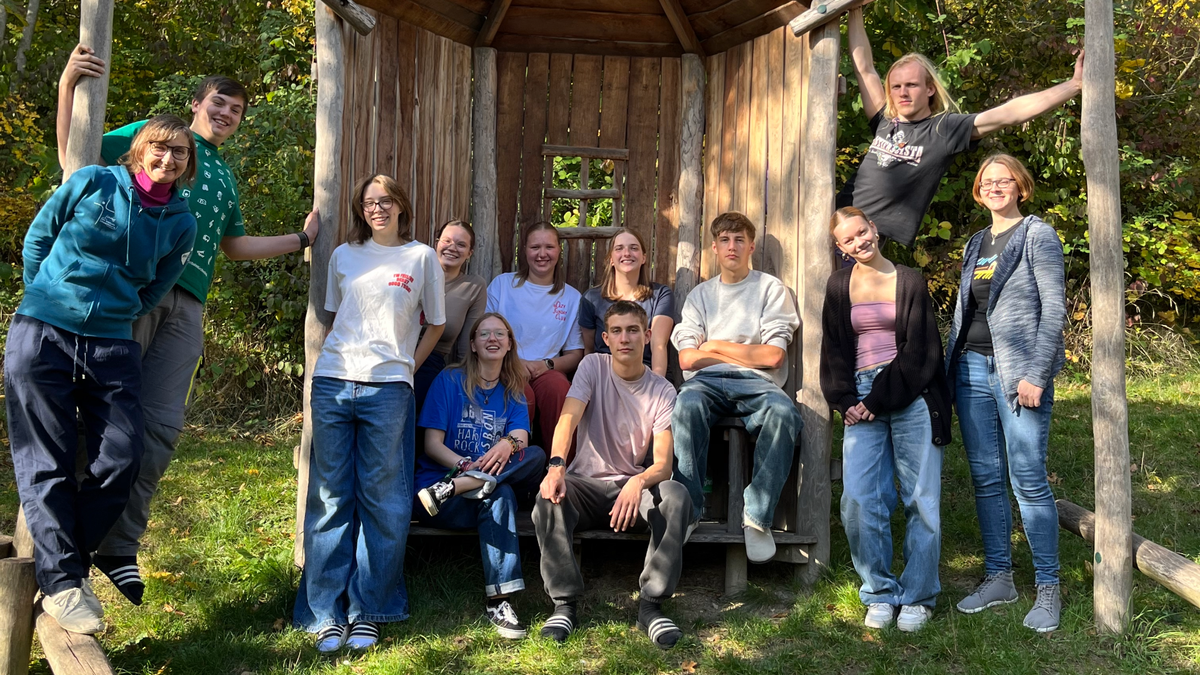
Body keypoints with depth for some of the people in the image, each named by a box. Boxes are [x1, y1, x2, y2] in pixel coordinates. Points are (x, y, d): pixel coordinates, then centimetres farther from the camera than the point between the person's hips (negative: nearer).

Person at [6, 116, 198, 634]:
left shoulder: (181, 223, 5)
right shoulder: (92, 183, -2)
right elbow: (37, 239, 9)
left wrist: (107, 316, 12)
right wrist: (48, 301, 12)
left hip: (111, 347, 3)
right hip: (41, 334, -3)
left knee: (121, 458, -4)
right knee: (46, 463, -1)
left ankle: (69, 560, 15)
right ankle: (60, 579, 5)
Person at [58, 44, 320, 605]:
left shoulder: (224, 175, 30)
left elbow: (234, 245, 36)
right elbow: (76, 159, 6)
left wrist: (302, 238, 35)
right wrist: (67, 86, -5)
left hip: (186, 304, 5)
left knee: (161, 424, -3)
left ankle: (120, 545, 4)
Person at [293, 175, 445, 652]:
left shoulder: (421, 257, 7)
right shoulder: (344, 256, 14)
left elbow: (435, 324, 12)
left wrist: (407, 367, 4)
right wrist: (346, 354, 9)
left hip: (388, 388, -2)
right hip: (333, 381, 2)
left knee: (381, 499, -1)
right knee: (330, 497, 1)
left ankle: (367, 613, 8)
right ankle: (326, 615, 7)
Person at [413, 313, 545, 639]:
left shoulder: (513, 392, 15)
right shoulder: (450, 380, 3)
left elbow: (521, 437, -3)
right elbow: (432, 444, -4)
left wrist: (509, 444, -29)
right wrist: (466, 465, -23)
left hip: (483, 499, 4)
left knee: (536, 456, -24)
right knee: (500, 495, -34)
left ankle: (452, 488, -35)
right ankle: (497, 600, -37)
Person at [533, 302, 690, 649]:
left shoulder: (662, 391, -2)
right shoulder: (593, 367, -1)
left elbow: (663, 464, -13)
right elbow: (568, 418, -18)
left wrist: (639, 483, -37)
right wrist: (556, 466, -39)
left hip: (635, 486, 0)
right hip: (587, 485, 0)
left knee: (677, 496, -31)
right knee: (549, 498, -32)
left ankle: (650, 605, -21)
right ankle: (565, 604, -17)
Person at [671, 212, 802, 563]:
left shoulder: (772, 289, 13)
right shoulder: (700, 294, 21)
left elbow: (773, 356, 0)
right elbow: (687, 359, 7)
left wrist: (716, 346, 3)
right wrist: (746, 353, 3)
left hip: (755, 383, -1)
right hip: (708, 381, 1)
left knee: (784, 412, -36)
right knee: (687, 403, -35)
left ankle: (757, 515, -28)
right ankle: (686, 511, -29)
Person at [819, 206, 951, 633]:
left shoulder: (910, 281, 6)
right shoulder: (839, 286, 13)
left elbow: (919, 351, -2)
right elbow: (834, 350, 11)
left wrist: (880, 401, -9)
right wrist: (845, 401, -3)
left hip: (911, 396, -2)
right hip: (861, 399, 2)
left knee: (921, 498, -1)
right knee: (859, 500, -7)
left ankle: (917, 597, 11)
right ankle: (880, 593, 8)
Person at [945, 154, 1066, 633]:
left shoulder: (1038, 235, 0)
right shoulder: (974, 244, 18)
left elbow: (1054, 309, -7)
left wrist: (1035, 373, -15)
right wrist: (950, 368, 11)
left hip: (1018, 370, -6)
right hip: (972, 369, 6)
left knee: (1028, 480, -6)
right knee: (985, 478, 7)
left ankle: (1047, 588, 5)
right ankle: (998, 579, 17)